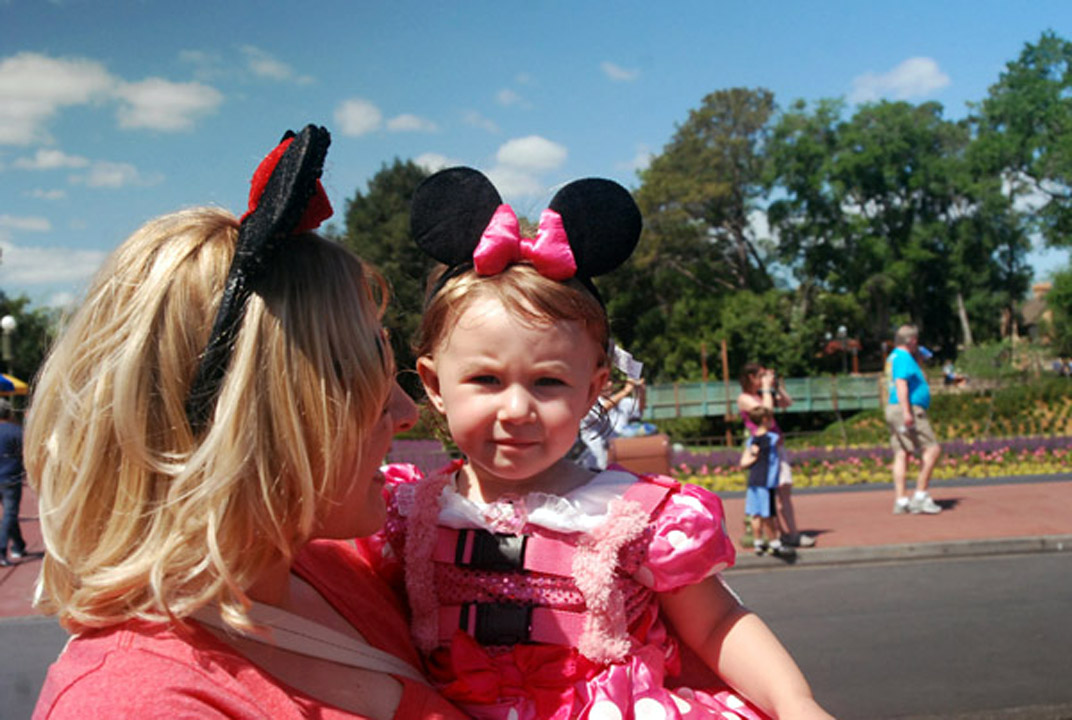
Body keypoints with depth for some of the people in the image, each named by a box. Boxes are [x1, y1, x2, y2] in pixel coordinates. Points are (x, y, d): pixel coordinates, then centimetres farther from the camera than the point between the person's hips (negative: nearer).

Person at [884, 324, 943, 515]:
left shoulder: (893, 357, 22)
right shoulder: (903, 357, -9)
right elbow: (901, 383, -21)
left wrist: (918, 359, 30)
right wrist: (907, 412, -28)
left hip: (895, 411, 10)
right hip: (907, 410, -10)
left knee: (902, 454, 4)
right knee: (932, 449, -8)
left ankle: (900, 500, 0)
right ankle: (920, 495, -10)